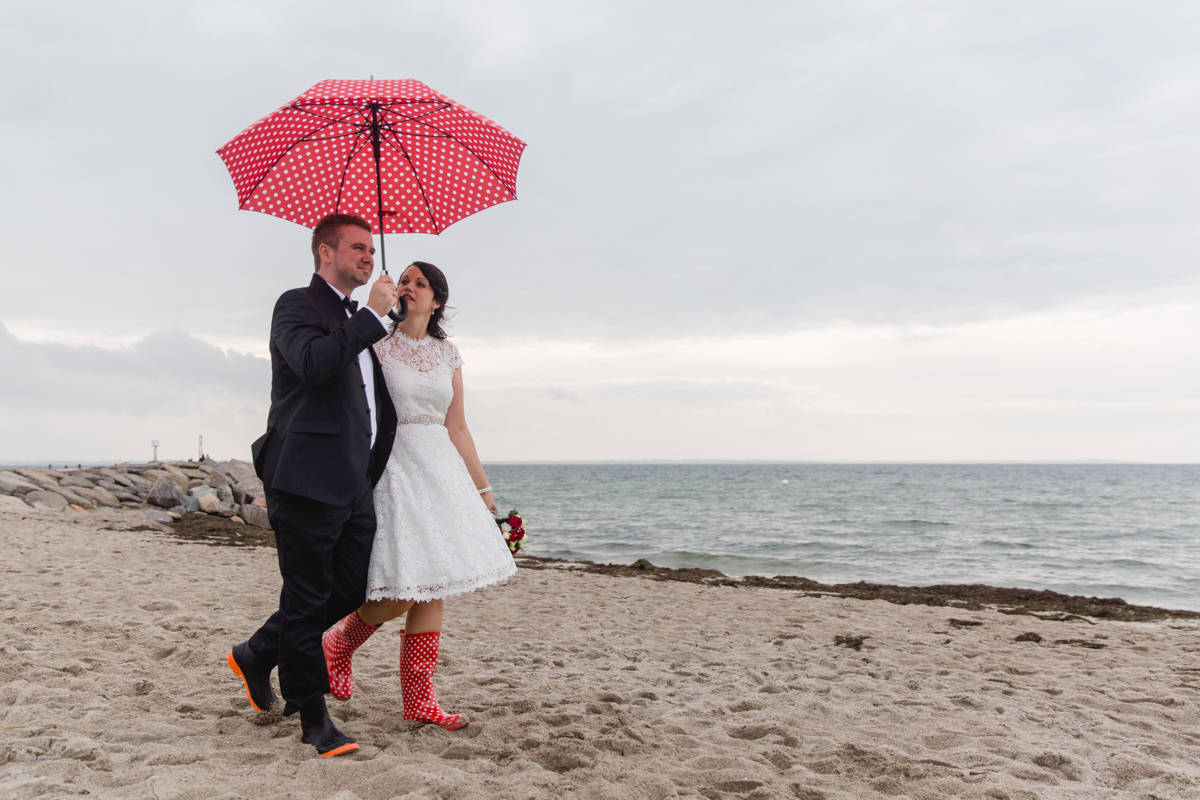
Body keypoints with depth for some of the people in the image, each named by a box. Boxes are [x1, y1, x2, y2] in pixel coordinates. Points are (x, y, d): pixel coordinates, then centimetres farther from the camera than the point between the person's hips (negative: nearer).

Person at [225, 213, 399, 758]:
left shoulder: (357, 323, 22)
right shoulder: (297, 305, -4)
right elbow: (313, 363, -24)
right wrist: (373, 315, -18)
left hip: (354, 484, 9)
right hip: (308, 481, -9)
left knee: (350, 591, 11)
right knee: (307, 599, 1)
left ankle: (256, 657, 31)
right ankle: (314, 721, 11)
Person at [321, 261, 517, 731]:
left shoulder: (447, 354, 12)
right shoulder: (375, 344, -2)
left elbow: (457, 428, 15)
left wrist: (482, 487, 16)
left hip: (439, 470, 5)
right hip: (391, 466, -5)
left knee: (432, 588, 3)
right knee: (401, 593, -10)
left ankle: (418, 700, 12)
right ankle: (336, 647, 20)